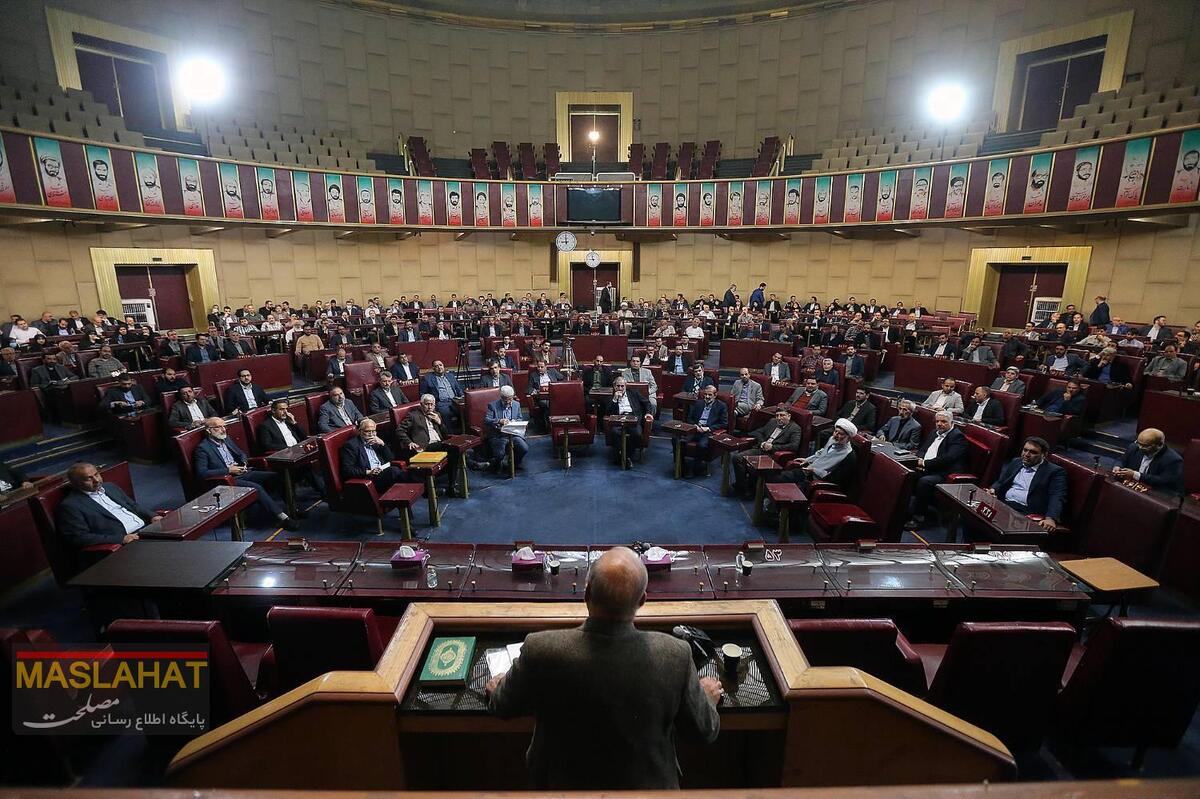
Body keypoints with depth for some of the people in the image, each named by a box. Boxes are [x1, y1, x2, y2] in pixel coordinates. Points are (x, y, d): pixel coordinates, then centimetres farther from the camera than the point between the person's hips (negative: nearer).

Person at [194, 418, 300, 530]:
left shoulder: (226, 439, 16)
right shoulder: (202, 448, -6)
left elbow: (241, 454, 27)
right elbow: (201, 473, -14)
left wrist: (243, 464, 4)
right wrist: (228, 470, -17)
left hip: (242, 473, 7)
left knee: (274, 476, -12)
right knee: (256, 487, -30)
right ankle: (282, 517, -31)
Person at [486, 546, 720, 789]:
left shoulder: (541, 650, -30)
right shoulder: (675, 655, -29)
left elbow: (504, 707, -9)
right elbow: (704, 731, -11)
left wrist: (496, 690, 15)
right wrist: (707, 697, 11)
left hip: (564, 786, 0)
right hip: (647, 786, 0)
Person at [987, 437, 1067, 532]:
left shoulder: (1055, 471, 4)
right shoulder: (1015, 462, 21)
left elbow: (1057, 498, -8)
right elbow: (1000, 482, 23)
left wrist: (1051, 518, -26)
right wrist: (993, 489, -2)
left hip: (1027, 512, -5)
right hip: (1002, 505, 5)